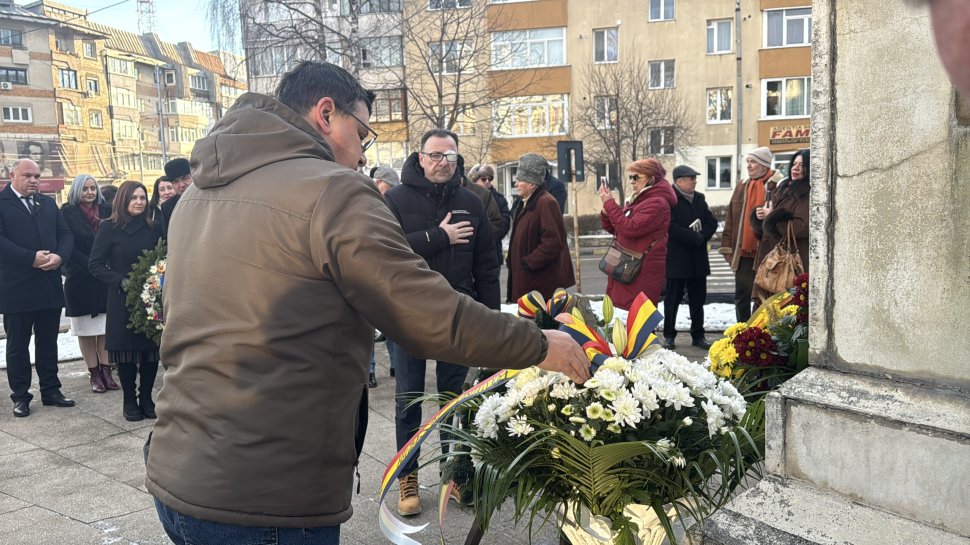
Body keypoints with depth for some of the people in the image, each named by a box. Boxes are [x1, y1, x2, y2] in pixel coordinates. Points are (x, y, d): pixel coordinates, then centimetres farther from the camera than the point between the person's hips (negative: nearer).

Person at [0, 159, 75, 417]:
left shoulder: (48, 203, 14)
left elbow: (65, 233, 8)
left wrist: (59, 256, -12)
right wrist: (32, 258, -22)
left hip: (50, 286, 5)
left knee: (48, 343, 12)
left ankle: (51, 391, 22)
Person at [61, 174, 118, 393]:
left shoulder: (105, 210, 8)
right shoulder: (68, 212, -1)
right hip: (80, 278, -2)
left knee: (105, 326, 3)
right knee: (86, 328, 4)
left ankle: (106, 370, 9)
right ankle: (94, 374, 10)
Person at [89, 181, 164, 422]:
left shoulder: (154, 227, 6)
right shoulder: (109, 228, -2)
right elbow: (95, 264, -2)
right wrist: (121, 281, -14)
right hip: (122, 299, -2)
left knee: (152, 348, 4)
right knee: (127, 350, 3)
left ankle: (146, 397, 18)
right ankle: (129, 400, 17)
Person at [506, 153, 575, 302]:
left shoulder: (546, 203, -17)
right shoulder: (523, 203, 15)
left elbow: (553, 242, -24)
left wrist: (528, 262, -19)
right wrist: (511, 259, 11)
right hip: (524, 280, 10)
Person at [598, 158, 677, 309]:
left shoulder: (657, 203, -14)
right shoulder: (636, 200, 16)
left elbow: (630, 228, -23)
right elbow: (616, 229, 19)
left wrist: (610, 204, -16)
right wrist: (606, 211, 1)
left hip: (643, 269, -9)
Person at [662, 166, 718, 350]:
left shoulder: (699, 198, 13)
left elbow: (712, 222, 8)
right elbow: (671, 228, -20)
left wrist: (702, 236, -11)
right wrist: (695, 238, -16)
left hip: (698, 259, 7)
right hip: (677, 259, -6)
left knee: (698, 299, 11)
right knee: (672, 299, 4)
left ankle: (698, 335, 20)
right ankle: (669, 336, 14)